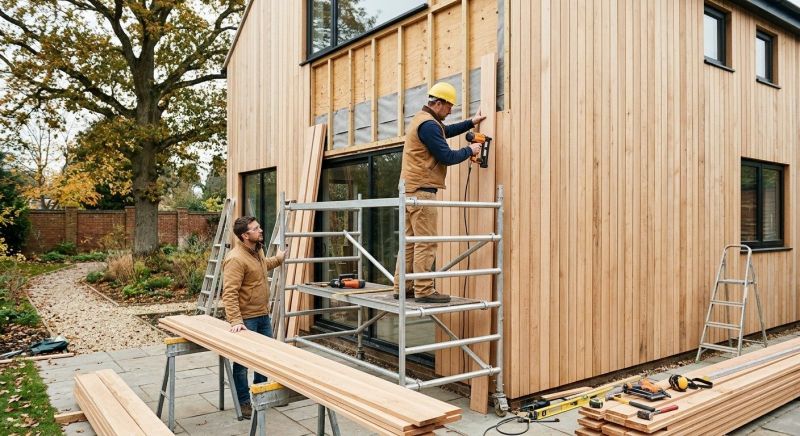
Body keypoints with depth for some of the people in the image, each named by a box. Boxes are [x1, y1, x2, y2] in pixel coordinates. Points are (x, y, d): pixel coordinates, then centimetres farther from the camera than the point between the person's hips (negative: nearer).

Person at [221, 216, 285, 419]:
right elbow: (229, 293, -29)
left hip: (263, 315, 9)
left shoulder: (257, 250, 6)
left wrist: (278, 259, 43)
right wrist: (236, 321, -35)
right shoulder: (235, 259, -24)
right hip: (246, 319, -9)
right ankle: (244, 402, 20)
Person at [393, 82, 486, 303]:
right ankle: (424, 291, -6)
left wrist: (470, 123, 31)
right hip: (421, 190, -11)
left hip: (411, 189, 11)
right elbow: (447, 157, -15)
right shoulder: (428, 124, -14)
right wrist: (469, 150, 1)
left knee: (409, 241, 10)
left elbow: (445, 131, 35)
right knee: (426, 243, -8)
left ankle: (402, 288, 14)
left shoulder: (422, 119, 19)